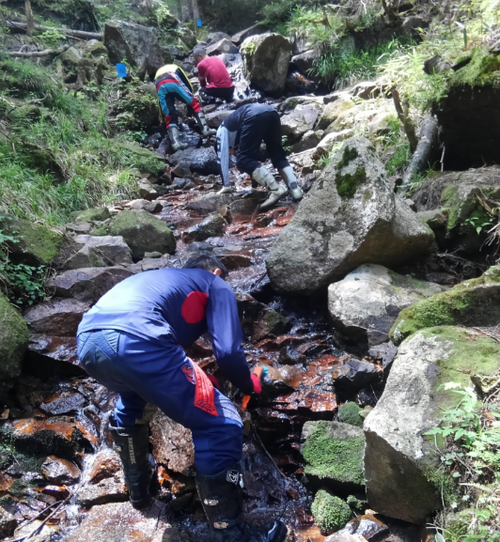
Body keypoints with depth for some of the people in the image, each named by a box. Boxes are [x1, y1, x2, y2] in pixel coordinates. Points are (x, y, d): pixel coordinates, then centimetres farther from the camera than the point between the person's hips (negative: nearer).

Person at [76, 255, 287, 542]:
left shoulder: (161, 278, 40)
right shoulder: (217, 285, 21)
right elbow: (228, 352, 8)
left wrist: (194, 377, 57)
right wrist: (249, 385, 28)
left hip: (87, 341, 8)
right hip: (137, 343, -8)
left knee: (131, 396, 40)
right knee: (221, 426, 5)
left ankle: (138, 486, 50)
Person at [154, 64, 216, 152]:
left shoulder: (157, 74, 45)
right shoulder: (175, 68, 39)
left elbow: (161, 100, 40)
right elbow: (188, 86, 28)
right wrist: (190, 100, 39)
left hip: (160, 88, 2)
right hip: (173, 83, -2)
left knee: (170, 118, 2)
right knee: (194, 104, 9)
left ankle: (176, 143, -18)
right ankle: (205, 129, -5)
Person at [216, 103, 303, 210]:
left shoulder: (222, 130, 26)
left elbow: (222, 158, 18)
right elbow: (253, 155, 47)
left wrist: (226, 186, 22)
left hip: (254, 116, -7)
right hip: (271, 113, 8)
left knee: (243, 160, -2)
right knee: (278, 155, 20)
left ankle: (276, 189, -13)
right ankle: (295, 189, 5)